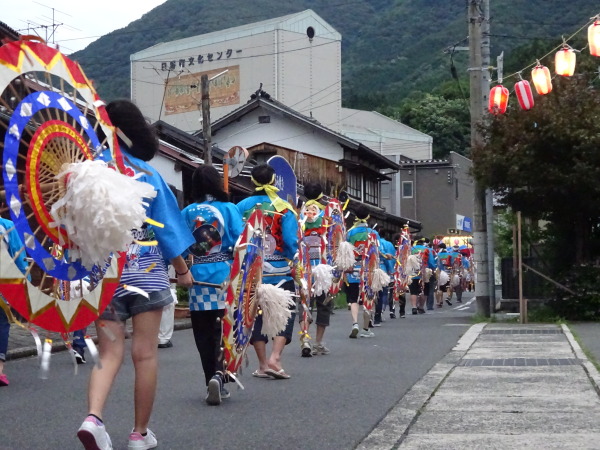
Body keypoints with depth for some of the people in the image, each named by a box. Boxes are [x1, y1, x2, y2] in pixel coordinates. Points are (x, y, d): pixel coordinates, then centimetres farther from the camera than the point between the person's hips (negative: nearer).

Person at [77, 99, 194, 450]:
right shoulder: (146, 173, -4)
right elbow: (167, 225, 0)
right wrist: (183, 269, 12)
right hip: (145, 273, -2)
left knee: (109, 353, 7)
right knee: (145, 354, 6)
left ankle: (93, 417, -15)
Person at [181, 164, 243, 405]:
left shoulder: (186, 213, 3)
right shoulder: (229, 209, -2)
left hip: (197, 279, 2)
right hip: (225, 277, -2)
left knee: (203, 333, 10)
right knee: (224, 329, 5)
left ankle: (213, 382, 15)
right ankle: (219, 373, -16)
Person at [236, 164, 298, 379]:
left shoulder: (242, 206, -1)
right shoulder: (283, 208, -6)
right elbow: (291, 240, -12)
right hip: (279, 271, -2)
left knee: (255, 313, 11)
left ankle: (263, 364, 13)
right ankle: (274, 358, -8)